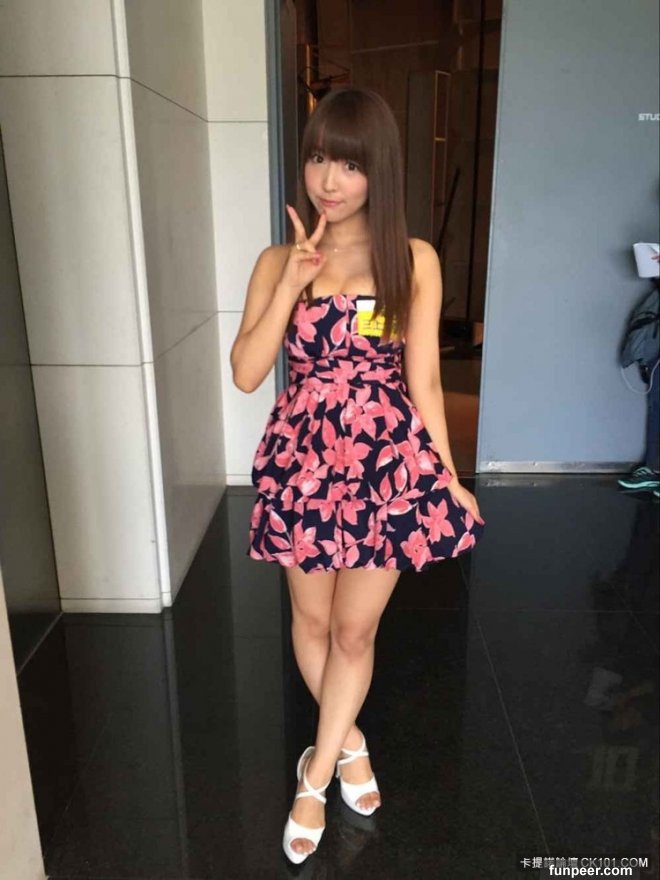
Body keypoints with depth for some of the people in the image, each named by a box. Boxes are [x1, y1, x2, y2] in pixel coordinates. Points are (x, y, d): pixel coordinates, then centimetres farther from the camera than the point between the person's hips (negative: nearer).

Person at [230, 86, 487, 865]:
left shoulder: (415, 261, -3)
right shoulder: (277, 261, 1)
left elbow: (423, 378, 0)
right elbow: (245, 374, -8)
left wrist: (446, 475, 1)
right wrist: (293, 282, -17)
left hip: (389, 460, -1)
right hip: (302, 459, 2)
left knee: (355, 629, 9)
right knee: (313, 621, 16)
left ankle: (314, 775, 32)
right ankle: (348, 742, 44)